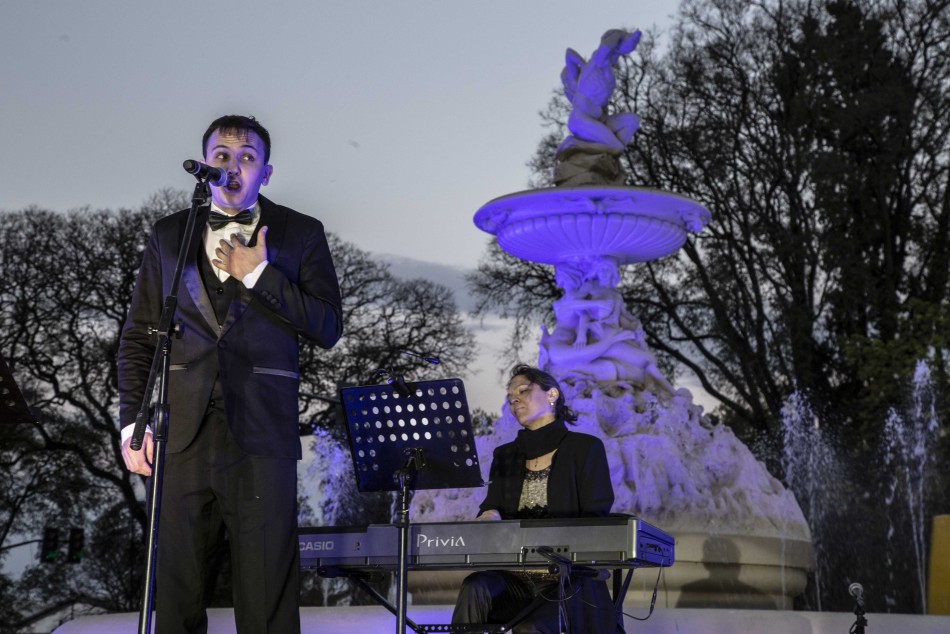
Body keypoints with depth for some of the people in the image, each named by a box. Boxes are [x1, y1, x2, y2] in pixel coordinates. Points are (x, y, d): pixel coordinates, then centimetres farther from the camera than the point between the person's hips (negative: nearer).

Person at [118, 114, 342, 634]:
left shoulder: (301, 234, 10)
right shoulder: (169, 234, 16)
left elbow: (328, 328, 1)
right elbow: (138, 336, 14)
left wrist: (259, 275, -6)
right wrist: (133, 422, 3)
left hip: (261, 430, -2)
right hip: (183, 431, 2)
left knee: (267, 591, -4)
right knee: (175, 587, 2)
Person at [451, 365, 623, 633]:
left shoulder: (585, 448, 5)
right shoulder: (505, 456, 20)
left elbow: (596, 522, -3)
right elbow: (489, 509, 12)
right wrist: (490, 517, -14)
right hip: (514, 579, 4)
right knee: (475, 588, -31)